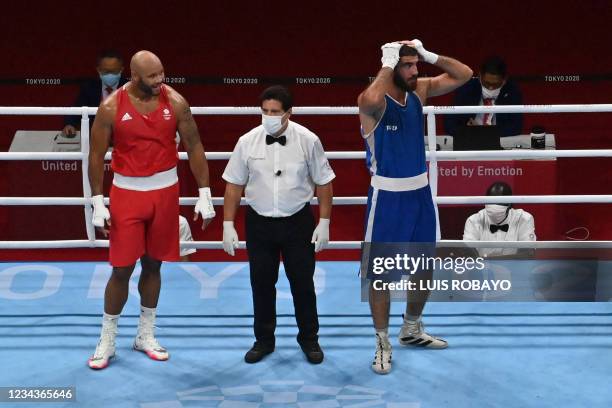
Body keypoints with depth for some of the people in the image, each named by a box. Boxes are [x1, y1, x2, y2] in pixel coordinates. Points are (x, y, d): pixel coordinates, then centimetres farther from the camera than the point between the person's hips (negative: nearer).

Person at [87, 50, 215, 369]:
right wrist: (97, 203, -8)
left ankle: (145, 335, 27)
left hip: (165, 191, 2)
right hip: (127, 192, -2)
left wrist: (204, 194, -3)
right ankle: (107, 341, 16)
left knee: (153, 264, 12)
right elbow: (96, 155, -4)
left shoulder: (175, 102, -6)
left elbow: (194, 147, 0)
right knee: (122, 268, -1)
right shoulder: (111, 107, -10)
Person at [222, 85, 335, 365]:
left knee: (303, 283, 8)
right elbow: (234, 184, 1)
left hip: (298, 221, -1)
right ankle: (263, 340, 27)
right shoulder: (247, 142, -5)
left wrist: (324, 223, -4)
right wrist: (228, 225, -2)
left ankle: (309, 339, 27)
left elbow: (323, 183, -2)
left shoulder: (308, 140, -8)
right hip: (259, 223, 1)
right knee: (261, 284, 10)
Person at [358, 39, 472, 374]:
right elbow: (370, 100, -43)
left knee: (425, 269, 17)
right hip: (388, 196, -7)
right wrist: (388, 64, -28)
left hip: (420, 192, 7)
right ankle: (383, 343, 18)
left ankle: (411, 330, 38)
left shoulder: (419, 90, 3)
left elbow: (464, 75, 6)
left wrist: (429, 55, -6)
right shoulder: (375, 100, -17)